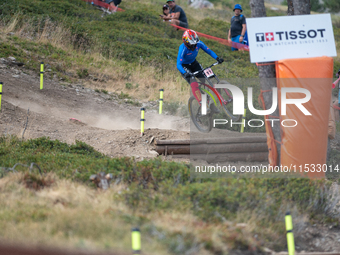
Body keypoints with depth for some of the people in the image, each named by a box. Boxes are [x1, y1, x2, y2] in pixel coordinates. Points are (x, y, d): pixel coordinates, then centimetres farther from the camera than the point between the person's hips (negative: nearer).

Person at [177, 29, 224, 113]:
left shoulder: (198, 43, -22)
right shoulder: (183, 48, -34)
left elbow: (209, 51, -12)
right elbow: (178, 65, -40)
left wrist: (217, 58, -29)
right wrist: (185, 73, -57)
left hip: (194, 63, 5)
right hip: (184, 66, -5)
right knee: (194, 84, -25)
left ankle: (211, 104, -1)